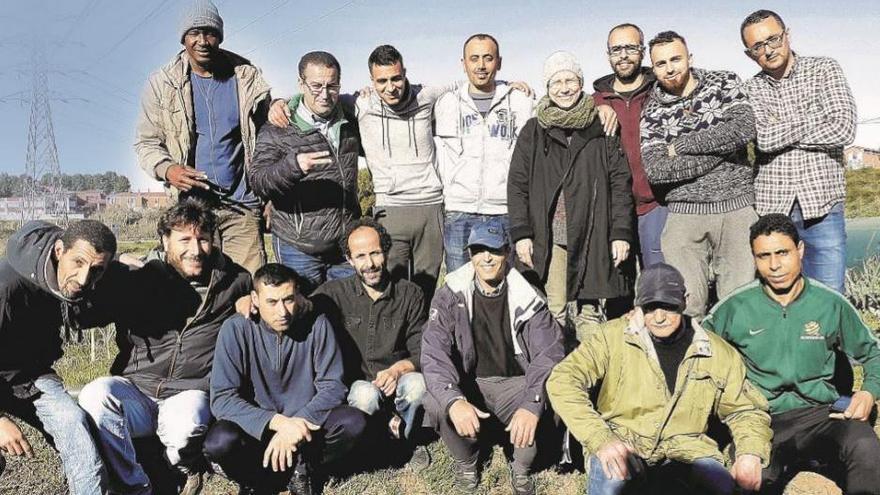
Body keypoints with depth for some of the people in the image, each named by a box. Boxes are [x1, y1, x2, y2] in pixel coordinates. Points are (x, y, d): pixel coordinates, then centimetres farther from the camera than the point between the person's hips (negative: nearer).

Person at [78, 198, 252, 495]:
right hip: (136, 390, 2)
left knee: (185, 423, -36)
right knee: (95, 395, -31)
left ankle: (187, 469, 2)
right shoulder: (140, 279, 4)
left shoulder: (233, 282, 6)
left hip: (189, 394, -1)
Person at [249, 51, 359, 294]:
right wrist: (293, 165, -37)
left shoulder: (350, 124, 7)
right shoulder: (277, 130, -7)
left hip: (347, 246, 4)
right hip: (299, 248, -4)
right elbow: (257, 181, -16)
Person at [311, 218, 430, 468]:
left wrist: (399, 368, -21)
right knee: (365, 395, -35)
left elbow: (421, 352, 0)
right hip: (354, 384, -1)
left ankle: (410, 441, -1)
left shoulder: (410, 294, 2)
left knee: (417, 384, -32)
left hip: (397, 381, 1)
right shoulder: (335, 293, 1)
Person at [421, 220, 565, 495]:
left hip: (514, 383, 0)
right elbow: (433, 353, -17)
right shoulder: (451, 296, -7)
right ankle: (466, 461, 4)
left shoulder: (527, 297, -7)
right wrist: (454, 400, -36)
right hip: (467, 384, 0)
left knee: (545, 409, -30)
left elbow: (549, 354, -16)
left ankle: (521, 465, 6)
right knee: (435, 404, -30)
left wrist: (531, 405, -34)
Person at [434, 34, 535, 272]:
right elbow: (441, 159, 12)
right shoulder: (447, 104, 10)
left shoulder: (520, 102, 8)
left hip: (507, 213, 0)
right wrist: (452, 191, 4)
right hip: (459, 214, 1)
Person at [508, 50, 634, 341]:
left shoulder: (601, 128, 8)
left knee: (590, 312, 5)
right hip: (547, 238, 0)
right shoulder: (533, 132, 10)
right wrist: (521, 233, -2)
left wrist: (621, 232, -2)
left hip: (592, 238, 0)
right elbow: (517, 184, 7)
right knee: (553, 312, -4)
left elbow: (621, 182, 5)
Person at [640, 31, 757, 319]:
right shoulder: (652, 112, 6)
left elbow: (744, 130, -11)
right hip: (684, 213, 0)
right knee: (685, 304, -4)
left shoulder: (724, 84, 7)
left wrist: (682, 144, -8)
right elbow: (654, 170, -9)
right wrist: (720, 148, -8)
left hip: (737, 208, 0)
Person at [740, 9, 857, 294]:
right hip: (771, 208, 1)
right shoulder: (751, 90, 7)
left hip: (822, 207, -1)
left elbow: (844, 130, -10)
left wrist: (779, 133, -6)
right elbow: (764, 139, -12)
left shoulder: (824, 70, 4)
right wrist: (814, 121, -6)